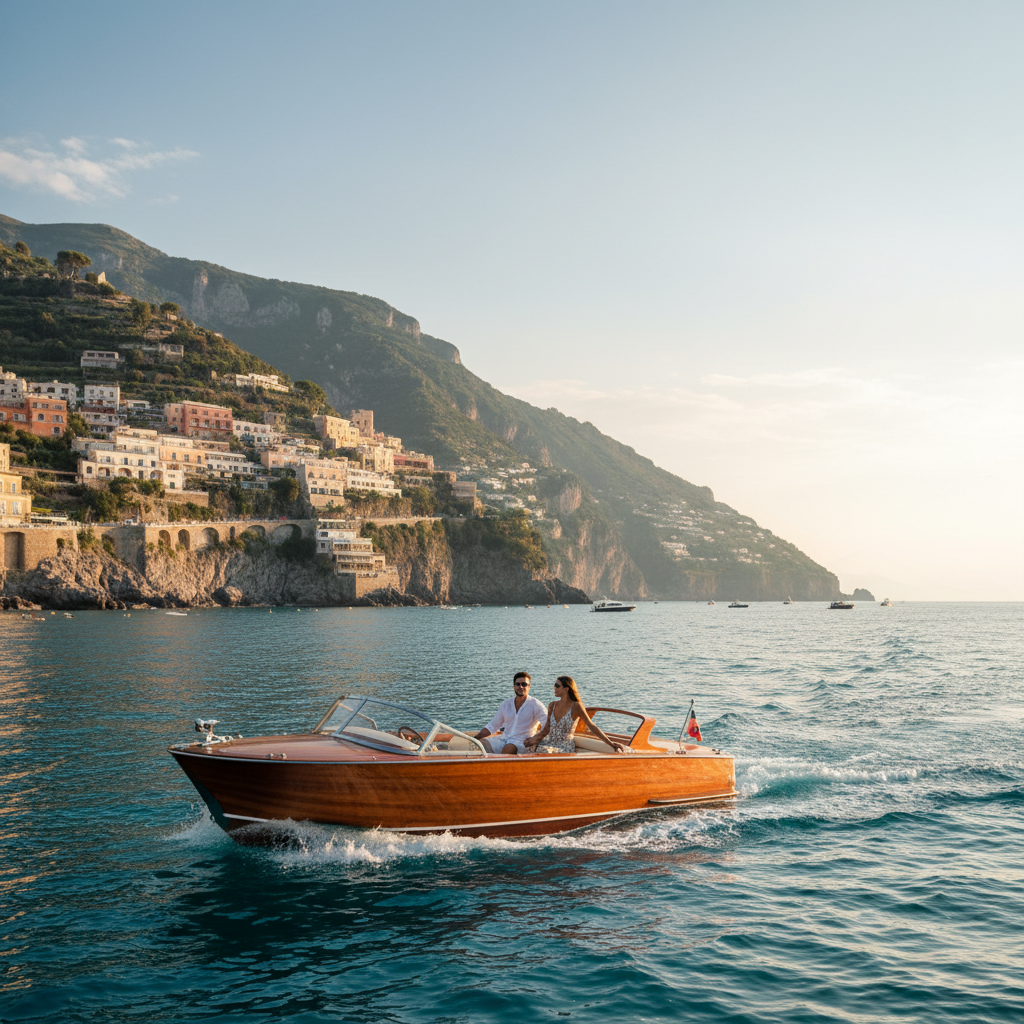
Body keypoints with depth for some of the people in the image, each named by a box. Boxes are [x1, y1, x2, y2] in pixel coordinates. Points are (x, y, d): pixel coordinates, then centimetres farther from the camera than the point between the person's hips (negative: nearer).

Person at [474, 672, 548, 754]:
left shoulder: (535, 704, 0)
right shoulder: (506, 704, 16)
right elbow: (492, 726, 20)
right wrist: (475, 738, 7)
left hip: (522, 742, -5)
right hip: (505, 738, 5)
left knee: (508, 748, -39)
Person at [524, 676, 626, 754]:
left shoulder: (576, 706, -5)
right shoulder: (552, 705, 13)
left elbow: (592, 727, -3)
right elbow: (546, 729, 13)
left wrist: (611, 743, -8)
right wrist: (535, 738, -9)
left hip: (567, 747, -5)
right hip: (552, 744, 5)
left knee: (544, 750, -34)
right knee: (532, 746, -27)